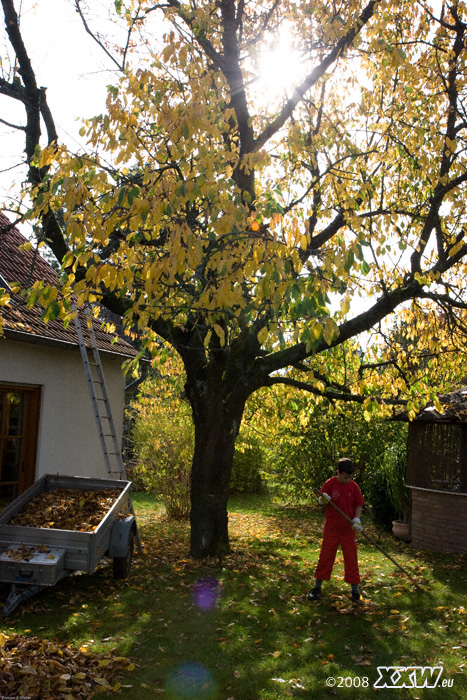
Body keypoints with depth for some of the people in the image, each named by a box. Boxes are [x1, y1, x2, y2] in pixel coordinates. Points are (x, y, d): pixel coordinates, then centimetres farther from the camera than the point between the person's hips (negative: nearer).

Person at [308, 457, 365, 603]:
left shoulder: (354, 486, -3)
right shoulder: (330, 484, -7)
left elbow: (359, 505, 3)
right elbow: (321, 502, 1)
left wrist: (356, 519, -14)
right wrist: (323, 500, -23)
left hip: (348, 530, 1)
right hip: (331, 529, -1)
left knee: (351, 559, 5)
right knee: (325, 557, 7)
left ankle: (354, 590, 19)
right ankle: (317, 587, 21)